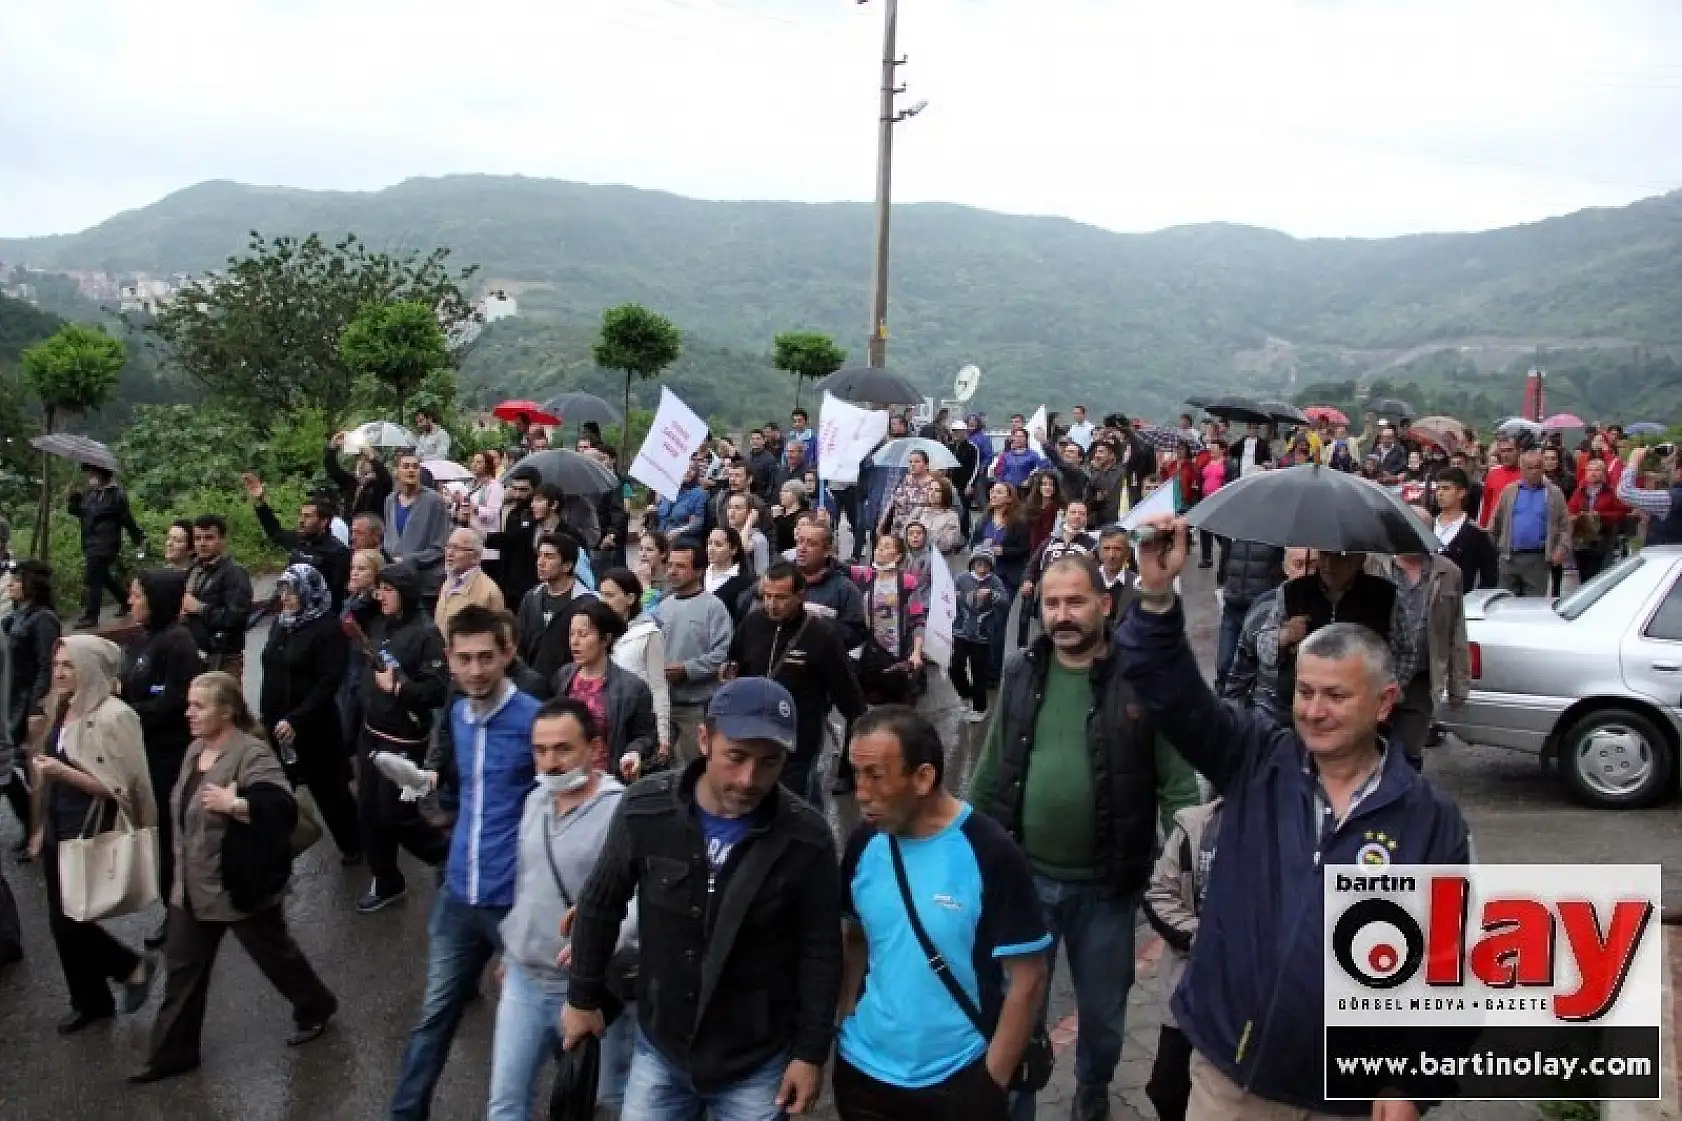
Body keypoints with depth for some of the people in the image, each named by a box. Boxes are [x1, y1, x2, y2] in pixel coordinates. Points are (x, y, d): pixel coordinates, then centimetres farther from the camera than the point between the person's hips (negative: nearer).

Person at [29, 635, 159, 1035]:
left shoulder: (113, 716, -18)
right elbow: (52, 779, 16)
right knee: (61, 920, 13)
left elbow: (118, 787, -19)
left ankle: (133, 966, 18)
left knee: (68, 920, -5)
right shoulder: (62, 710, 5)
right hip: (58, 827, 8)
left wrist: (63, 772, -27)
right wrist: (42, 828, 17)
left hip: (92, 831, -8)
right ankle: (90, 1001, 29)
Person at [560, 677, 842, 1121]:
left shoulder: (807, 838, -19)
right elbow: (601, 906, -1)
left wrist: (812, 1052, -4)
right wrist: (584, 997, 7)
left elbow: (821, 951, -8)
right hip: (659, 1048, 2)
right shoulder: (646, 809, -16)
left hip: (757, 1064, -1)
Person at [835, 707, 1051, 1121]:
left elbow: (1028, 981, -14)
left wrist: (991, 1083, -11)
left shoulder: (991, 853, -19)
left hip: (958, 1082, -4)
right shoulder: (864, 843, -5)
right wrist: (845, 1020, 2)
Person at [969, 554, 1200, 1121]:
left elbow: (1177, 782, -8)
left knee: (1103, 1012, 19)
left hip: (1106, 883, -1)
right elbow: (992, 772, 7)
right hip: (1024, 874, 2)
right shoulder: (1021, 672, 0)